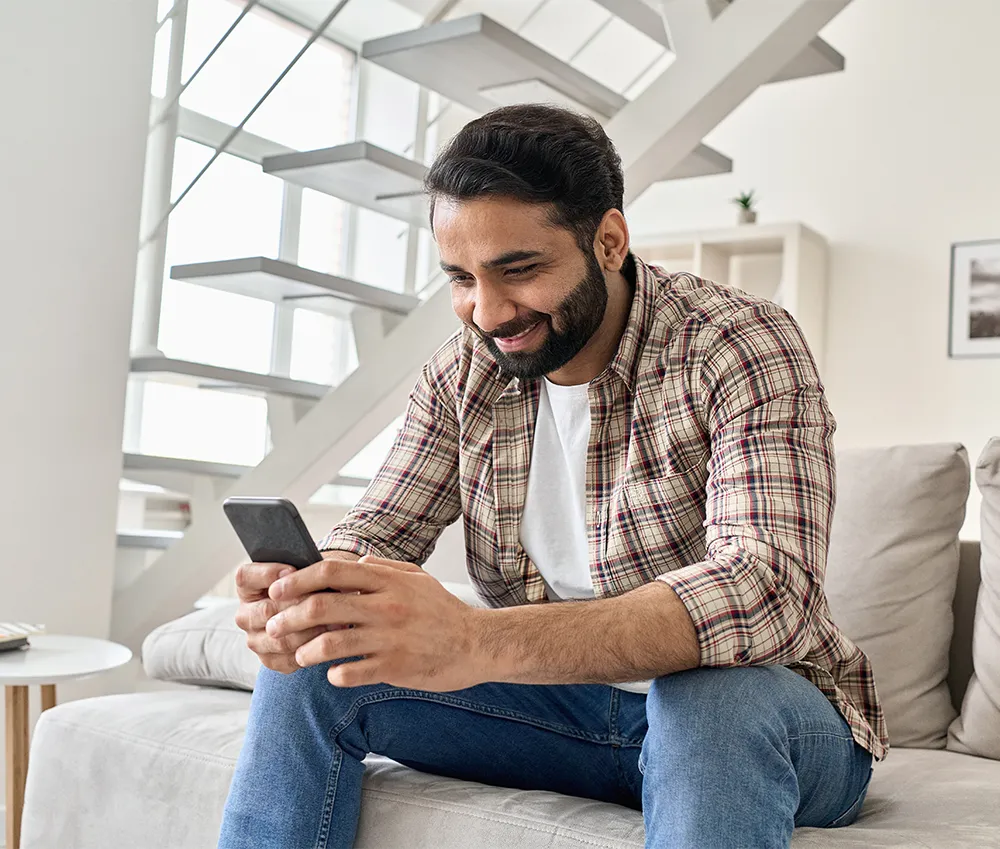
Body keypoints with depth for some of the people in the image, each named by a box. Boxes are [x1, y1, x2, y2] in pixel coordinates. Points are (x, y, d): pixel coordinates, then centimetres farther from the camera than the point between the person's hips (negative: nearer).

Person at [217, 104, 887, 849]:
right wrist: (300, 591, -28)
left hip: (757, 711, -4)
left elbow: (768, 592, -34)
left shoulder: (741, 347, -19)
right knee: (314, 665, -11)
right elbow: (375, 534, 0)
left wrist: (480, 642, -48)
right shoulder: (464, 373, -1)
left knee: (718, 695, -40)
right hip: (567, 703, 5)